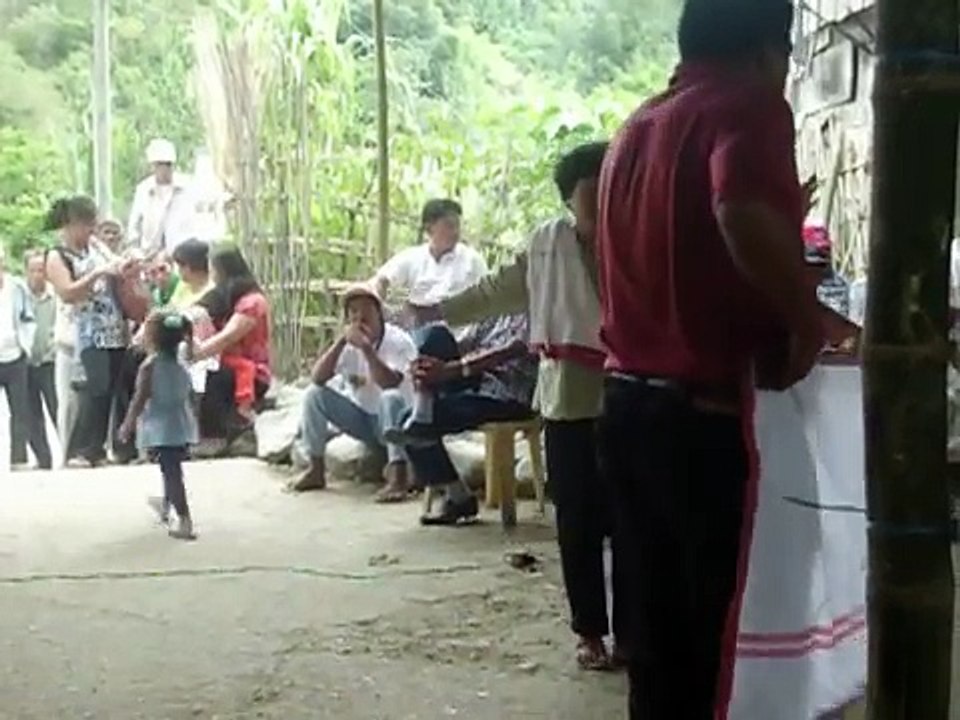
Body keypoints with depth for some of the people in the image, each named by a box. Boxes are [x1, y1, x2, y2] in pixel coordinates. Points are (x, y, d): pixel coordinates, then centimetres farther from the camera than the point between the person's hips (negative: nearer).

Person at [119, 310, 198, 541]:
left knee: (171, 471, -7)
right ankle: (166, 505, 45)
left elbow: (141, 398, -15)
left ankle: (185, 521, -10)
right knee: (172, 468, 24)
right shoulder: (180, 364, 6)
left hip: (160, 428, -7)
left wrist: (128, 424, -7)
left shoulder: (150, 365, -14)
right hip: (182, 425, 7)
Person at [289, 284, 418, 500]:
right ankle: (315, 470, -5)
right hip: (361, 420, 5)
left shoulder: (398, 341, -17)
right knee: (315, 394, -13)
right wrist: (341, 341, -25)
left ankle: (397, 478, -43)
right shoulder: (349, 344, -3)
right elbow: (318, 378, -16)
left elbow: (389, 383, -34)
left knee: (391, 398, -37)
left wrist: (366, 348, -40)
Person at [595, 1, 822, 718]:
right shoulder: (748, 106, -9)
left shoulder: (635, 128, 16)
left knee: (657, 628, 15)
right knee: (717, 634, 1)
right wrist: (807, 322, -17)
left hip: (629, 401, 8)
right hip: (707, 413, -8)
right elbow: (744, 212, -30)